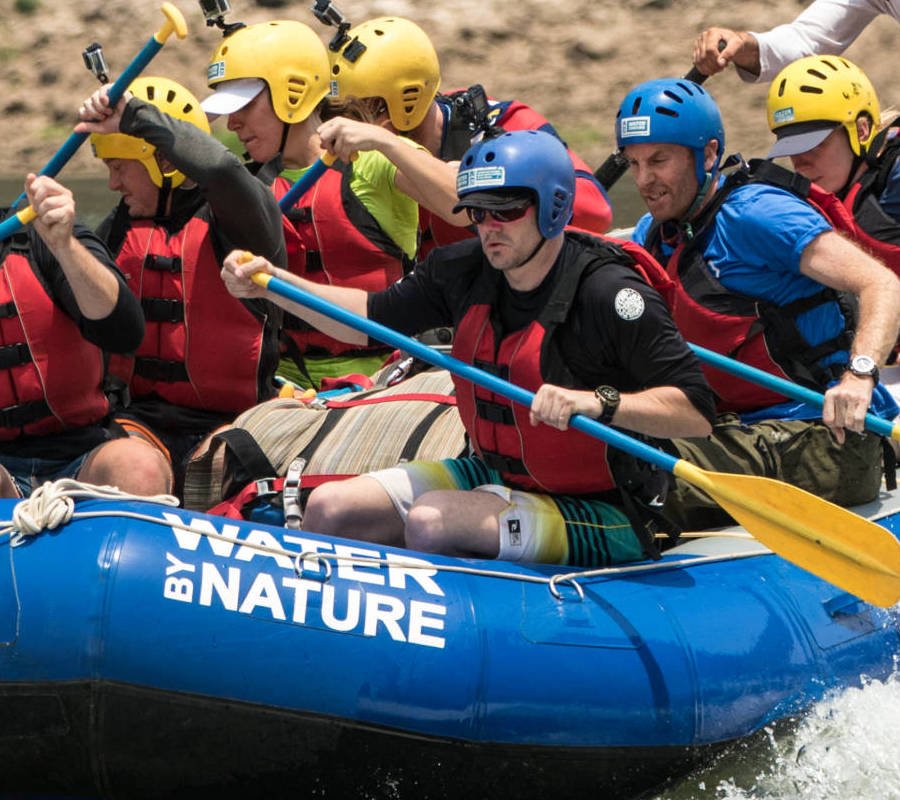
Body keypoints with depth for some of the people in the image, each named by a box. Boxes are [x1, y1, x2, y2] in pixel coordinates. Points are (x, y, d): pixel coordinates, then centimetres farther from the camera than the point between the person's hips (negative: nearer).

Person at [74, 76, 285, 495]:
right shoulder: (122, 228, 16)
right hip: (145, 413, 4)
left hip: (230, 419, -4)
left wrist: (137, 117, -27)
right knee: (119, 464, -29)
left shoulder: (235, 218, -5)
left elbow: (222, 171, -30)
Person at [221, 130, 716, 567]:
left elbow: (697, 413, -27)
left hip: (597, 514, -8)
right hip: (495, 476, 8)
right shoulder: (466, 271, -2)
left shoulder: (606, 293, -22)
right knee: (328, 509, -3)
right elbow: (372, 318, 12)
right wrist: (273, 283, 0)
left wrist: (598, 401, -40)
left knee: (430, 520, -30)